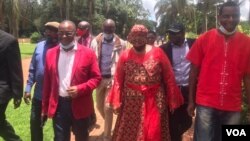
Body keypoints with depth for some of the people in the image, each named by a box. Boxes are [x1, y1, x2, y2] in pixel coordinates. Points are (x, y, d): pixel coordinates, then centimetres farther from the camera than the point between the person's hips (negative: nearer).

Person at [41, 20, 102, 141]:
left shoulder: (88, 53, -5)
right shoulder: (51, 53, 4)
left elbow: (96, 77, -3)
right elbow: (47, 82, 7)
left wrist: (80, 89, -19)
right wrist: (44, 108, 8)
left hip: (80, 106, -1)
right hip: (58, 106, 2)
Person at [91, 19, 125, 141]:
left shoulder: (120, 43, -7)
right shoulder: (95, 41, -1)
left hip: (113, 78, -3)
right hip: (99, 78, 3)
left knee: (108, 108, -2)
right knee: (99, 106, 15)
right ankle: (109, 124, 44)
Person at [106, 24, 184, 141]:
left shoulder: (158, 53, -3)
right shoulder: (125, 56, 2)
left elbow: (169, 77, -2)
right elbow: (118, 80, 2)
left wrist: (172, 100, -3)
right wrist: (116, 102, -2)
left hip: (155, 101, -1)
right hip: (131, 103, 1)